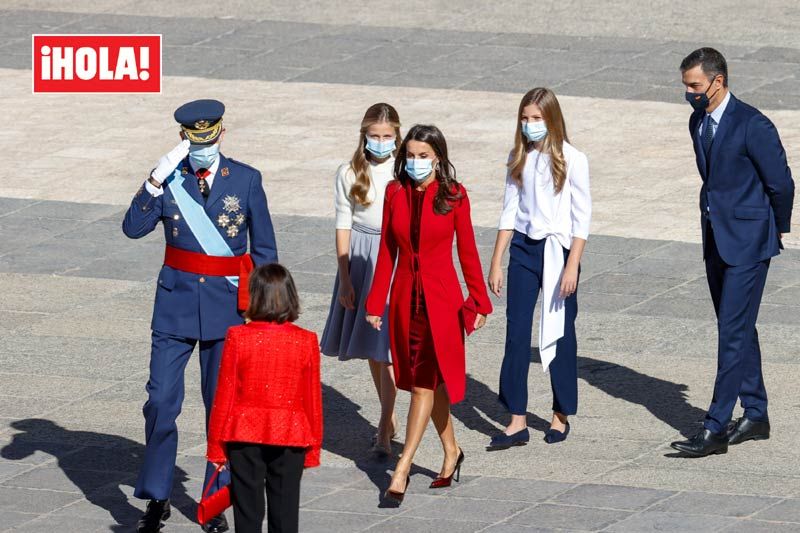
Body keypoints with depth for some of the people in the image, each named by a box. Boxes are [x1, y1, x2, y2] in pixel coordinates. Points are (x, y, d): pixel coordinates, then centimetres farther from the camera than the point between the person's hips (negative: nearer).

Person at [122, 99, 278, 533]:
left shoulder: (246, 180, 0)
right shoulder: (169, 179, -1)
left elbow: (264, 249, 5)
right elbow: (133, 228, -13)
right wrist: (157, 180, -23)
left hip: (228, 305, 0)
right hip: (176, 302, 0)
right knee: (161, 401, -3)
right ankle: (156, 498, 10)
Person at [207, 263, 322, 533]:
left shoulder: (238, 338, -10)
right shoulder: (306, 342, -5)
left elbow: (224, 396, -5)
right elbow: (313, 399, 1)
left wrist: (216, 446, 4)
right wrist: (313, 449, 12)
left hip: (244, 438, -1)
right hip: (290, 438, 1)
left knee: (248, 511, 6)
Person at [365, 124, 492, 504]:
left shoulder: (454, 196, -6)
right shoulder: (395, 193, 2)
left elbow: (467, 252, 0)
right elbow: (387, 251, 7)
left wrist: (479, 303, 1)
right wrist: (375, 303, 5)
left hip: (441, 298, -4)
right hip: (405, 297, 4)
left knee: (425, 381, -7)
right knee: (429, 381, 13)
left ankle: (402, 471, -9)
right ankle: (451, 453, 31)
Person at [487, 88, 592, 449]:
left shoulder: (571, 160, -7)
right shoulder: (519, 159, 6)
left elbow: (582, 217, -7)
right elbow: (509, 211, 9)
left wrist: (572, 266, -13)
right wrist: (496, 263, 6)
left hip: (558, 249, -4)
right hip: (523, 248, 4)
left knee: (560, 334, 6)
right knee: (516, 334, -2)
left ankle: (561, 414, 19)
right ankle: (517, 421, -1)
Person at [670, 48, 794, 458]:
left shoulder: (753, 126, -18)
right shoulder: (699, 121, 8)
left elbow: (781, 184, -11)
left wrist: (777, 228, 2)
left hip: (747, 243, -8)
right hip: (716, 239, 9)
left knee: (733, 331, -10)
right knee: (737, 330, 14)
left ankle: (716, 428, -12)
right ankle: (756, 416, 24)